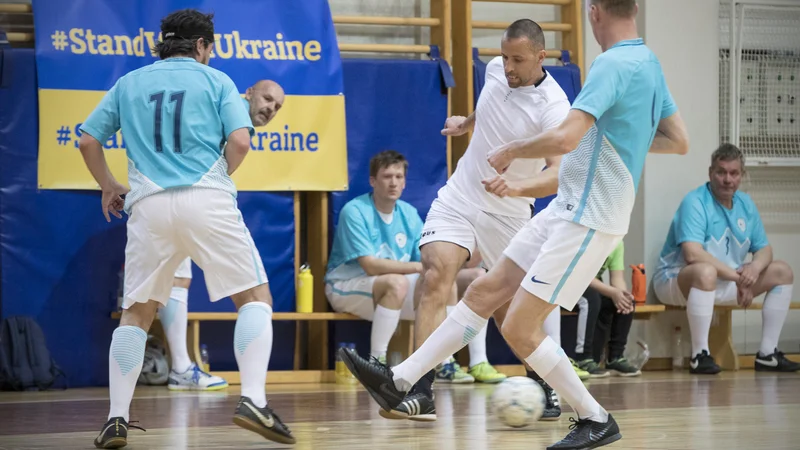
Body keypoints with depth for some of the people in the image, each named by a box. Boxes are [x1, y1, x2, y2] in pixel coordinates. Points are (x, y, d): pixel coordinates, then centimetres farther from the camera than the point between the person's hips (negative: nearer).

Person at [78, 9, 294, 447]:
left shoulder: (129, 83, 18)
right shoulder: (215, 80, 10)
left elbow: (88, 140, 14)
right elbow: (240, 140, -2)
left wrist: (108, 186, 29)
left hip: (149, 203, 3)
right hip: (207, 200, -3)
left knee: (135, 313, 12)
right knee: (255, 297, 5)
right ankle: (253, 399, -13)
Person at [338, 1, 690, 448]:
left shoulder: (613, 64, -20)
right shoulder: (650, 63, 10)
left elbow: (564, 139, -29)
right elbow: (680, 142, 17)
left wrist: (512, 151, -12)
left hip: (589, 221, -10)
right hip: (568, 208, 10)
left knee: (519, 329, -7)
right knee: (484, 292, 9)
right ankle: (399, 381, 14)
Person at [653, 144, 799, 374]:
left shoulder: (745, 204, 7)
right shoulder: (695, 202, -18)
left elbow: (764, 249, 10)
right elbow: (692, 254, -29)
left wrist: (755, 268, -16)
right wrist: (737, 276, -25)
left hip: (728, 284, 8)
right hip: (677, 281, -8)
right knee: (706, 271, -41)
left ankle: (767, 354, 2)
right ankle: (700, 355, -34)